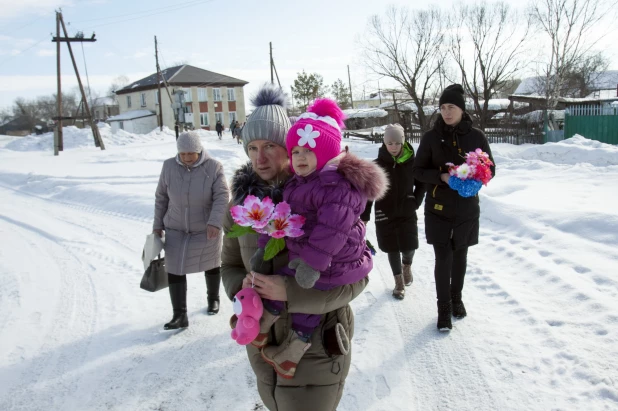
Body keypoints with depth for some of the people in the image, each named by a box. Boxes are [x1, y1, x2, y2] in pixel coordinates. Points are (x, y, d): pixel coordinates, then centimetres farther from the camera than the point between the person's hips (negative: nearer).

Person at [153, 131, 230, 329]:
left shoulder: (213, 167, -16)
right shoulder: (169, 166, -7)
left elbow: (222, 196, -21)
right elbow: (161, 197, 3)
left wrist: (215, 222, -35)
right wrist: (158, 225, 5)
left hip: (206, 230, -2)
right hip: (176, 230, 2)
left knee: (211, 266, 17)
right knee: (174, 270, -2)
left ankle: (213, 299, 42)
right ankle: (180, 315, 8)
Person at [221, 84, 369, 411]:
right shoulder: (242, 203, -2)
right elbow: (230, 265, 9)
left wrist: (290, 291, -28)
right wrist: (242, 286, -14)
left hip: (317, 350, -5)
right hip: (264, 348, 5)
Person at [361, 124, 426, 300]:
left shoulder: (412, 162, -6)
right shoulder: (378, 164, -8)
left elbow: (421, 184, 10)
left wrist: (416, 202, -1)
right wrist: (365, 216, -5)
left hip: (407, 213, 0)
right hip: (385, 213, 0)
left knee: (409, 246, 2)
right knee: (392, 248, 6)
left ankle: (407, 265, 36)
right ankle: (399, 281, 24)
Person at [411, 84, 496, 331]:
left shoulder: (476, 136, -3)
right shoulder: (431, 137, -5)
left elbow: (490, 169, 4)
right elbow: (418, 170, -2)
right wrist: (441, 176, -20)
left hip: (467, 208, 2)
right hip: (438, 208, -1)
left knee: (460, 255, 15)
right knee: (443, 258, -2)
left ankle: (456, 299, 36)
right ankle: (444, 309, 14)